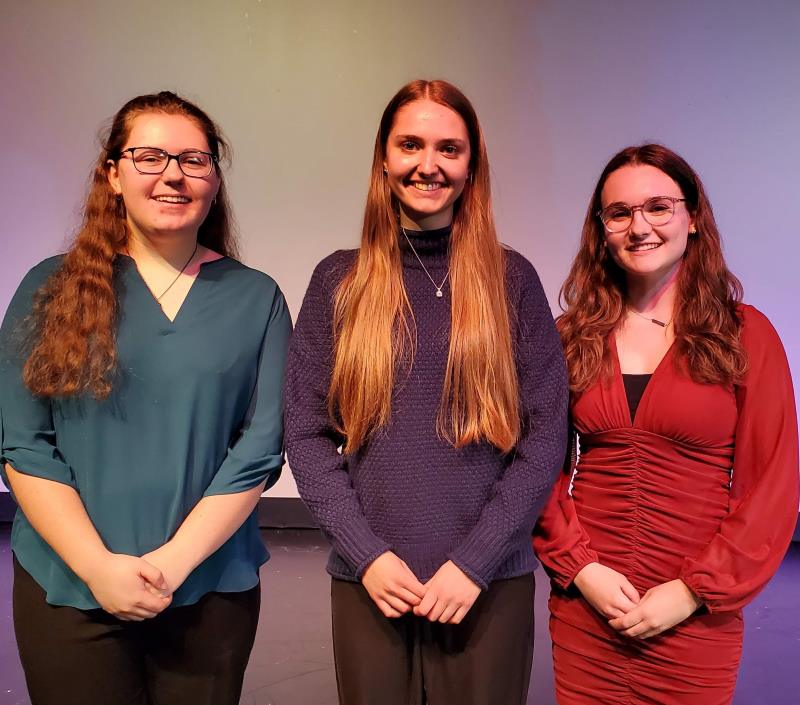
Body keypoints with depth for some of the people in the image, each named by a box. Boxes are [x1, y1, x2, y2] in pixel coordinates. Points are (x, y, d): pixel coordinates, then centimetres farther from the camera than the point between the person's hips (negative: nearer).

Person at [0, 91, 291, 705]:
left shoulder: (256, 299, 0)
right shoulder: (52, 289, 0)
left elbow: (259, 448, -5)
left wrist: (175, 560, -13)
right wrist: (99, 566, -13)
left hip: (212, 589, 1)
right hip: (67, 588, 0)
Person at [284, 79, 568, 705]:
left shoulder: (512, 279, 0)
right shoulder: (338, 281, 2)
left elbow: (547, 432, -3)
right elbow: (306, 433, 0)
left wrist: (475, 560, -10)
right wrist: (367, 553, -9)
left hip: (492, 582, 0)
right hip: (368, 581, 1)